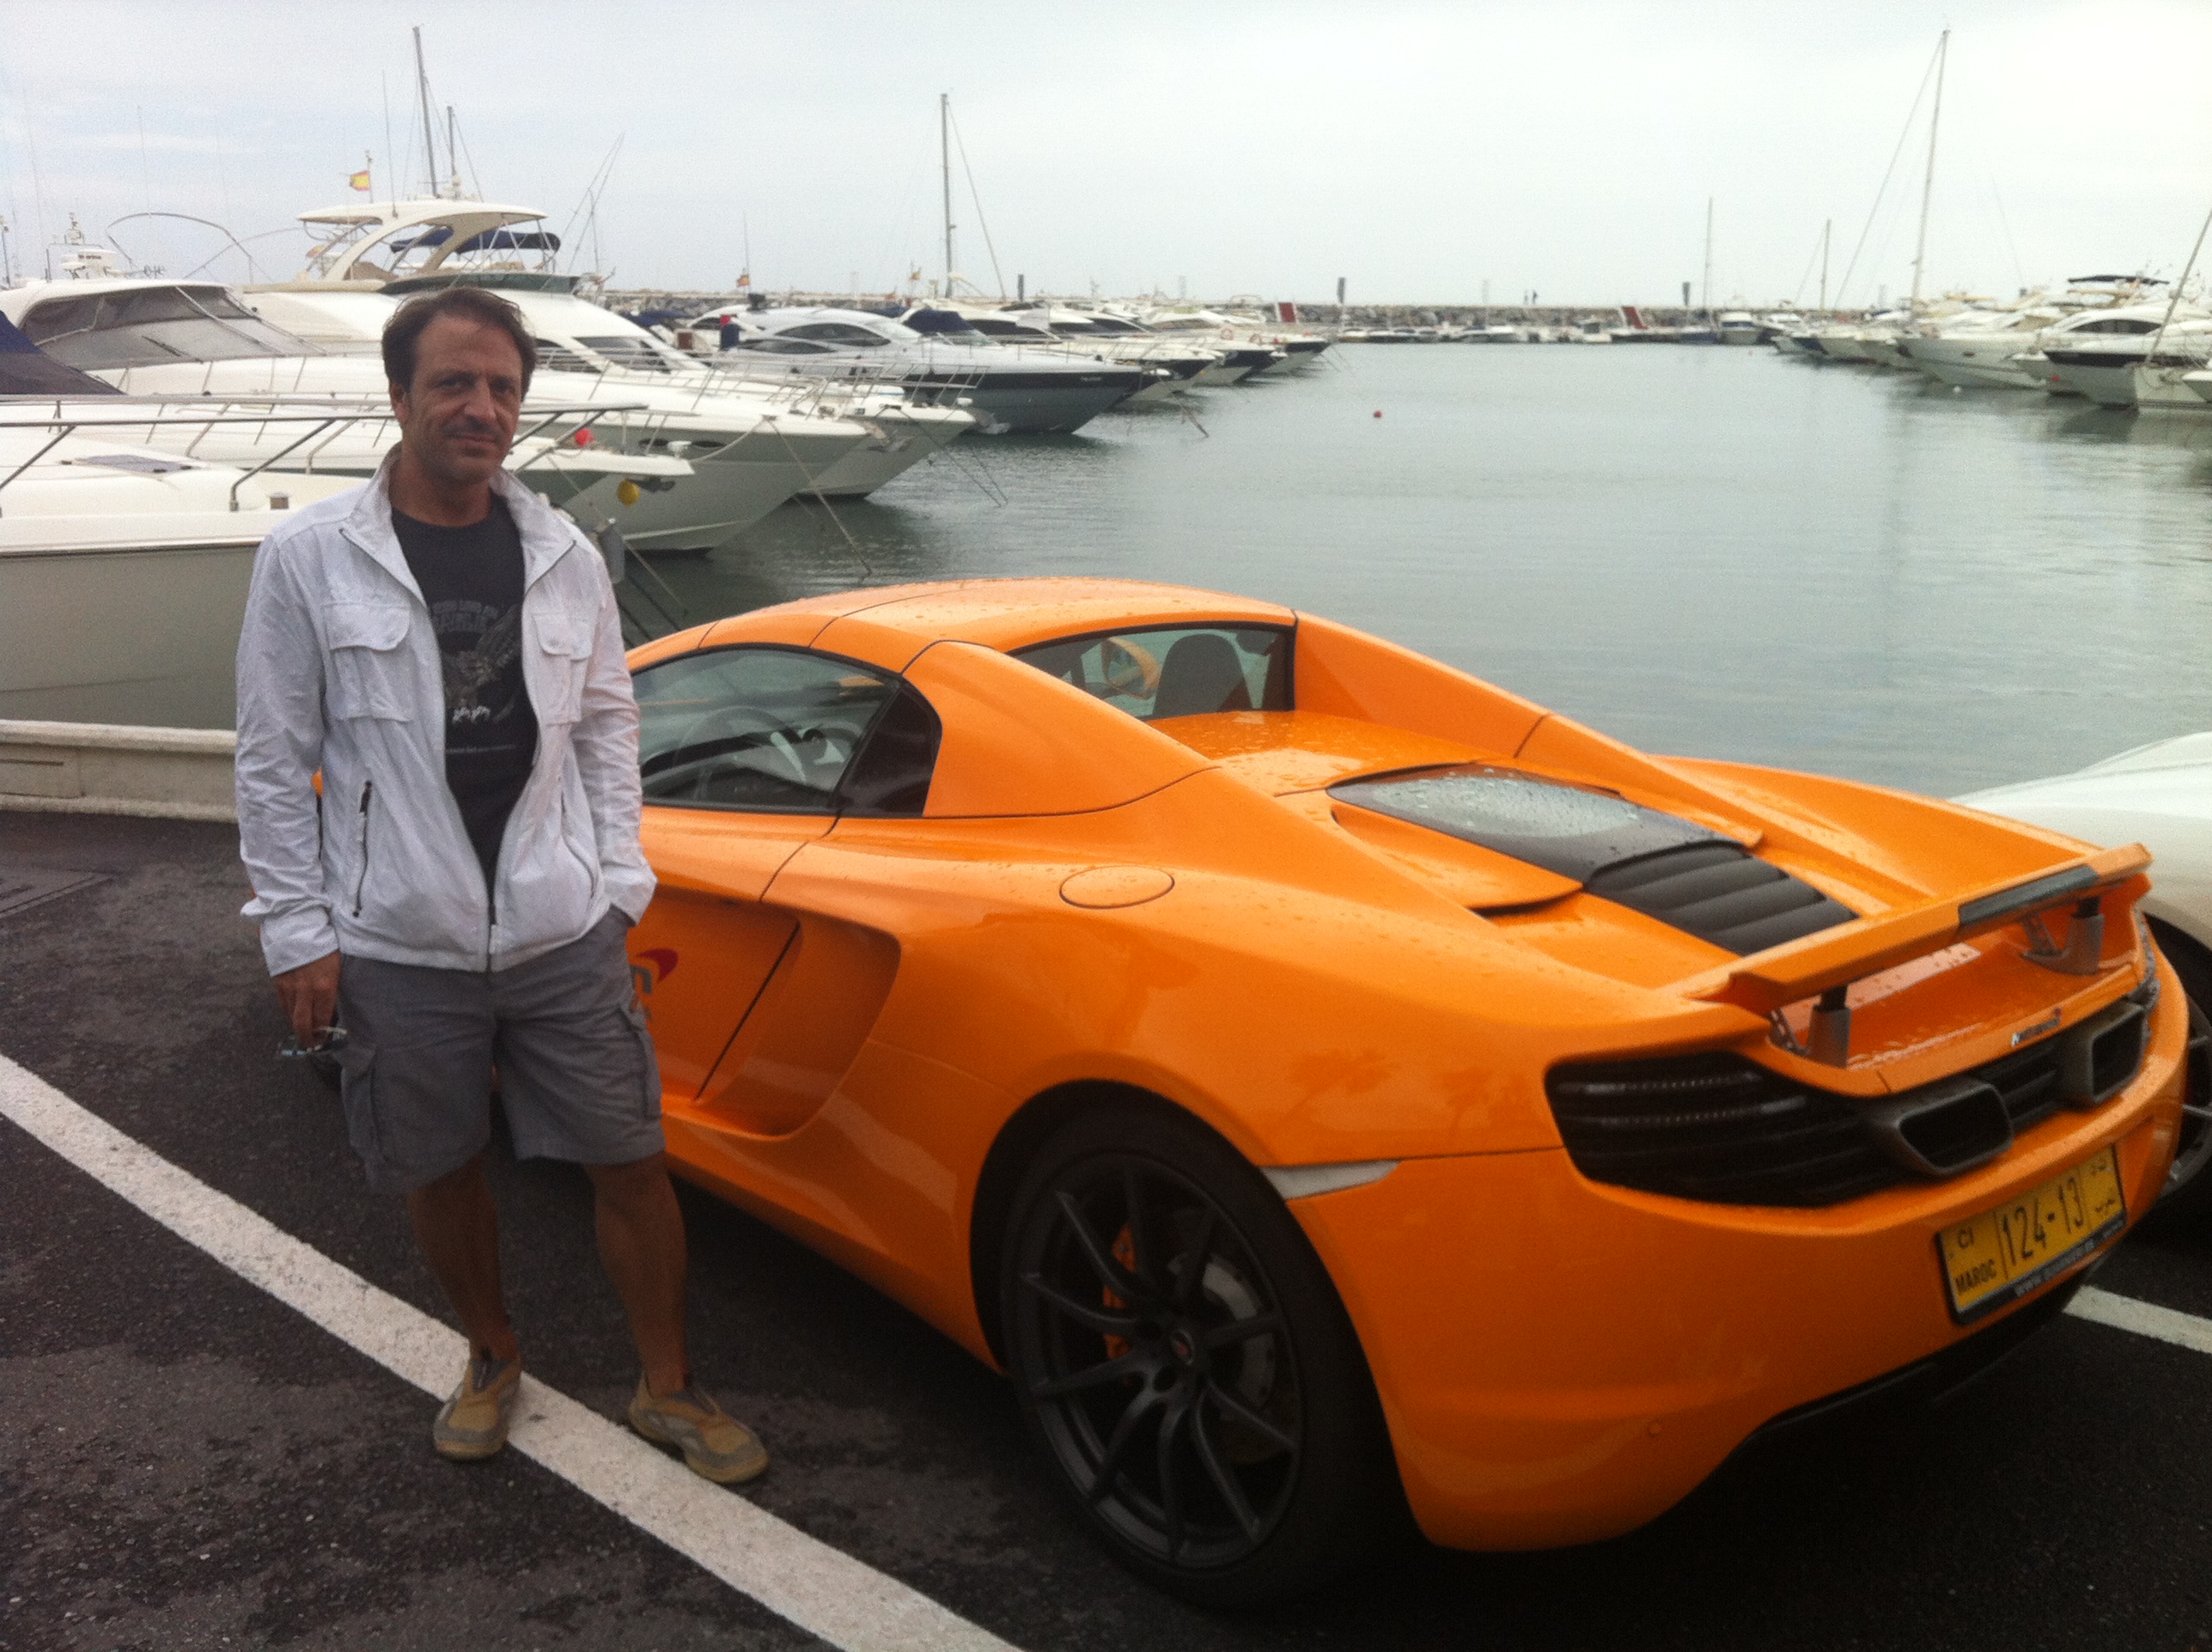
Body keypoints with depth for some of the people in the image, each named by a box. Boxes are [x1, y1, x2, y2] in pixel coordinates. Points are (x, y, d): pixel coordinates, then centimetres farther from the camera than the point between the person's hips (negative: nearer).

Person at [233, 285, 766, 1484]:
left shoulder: (563, 557, 3)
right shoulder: (309, 558, -5)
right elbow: (273, 761, -3)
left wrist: (617, 883, 4)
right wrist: (297, 931, -5)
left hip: (564, 934, 2)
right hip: (398, 946, -1)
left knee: (628, 1159, 5)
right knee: (439, 1169, 15)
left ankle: (666, 1388, 23)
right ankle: (492, 1358, 41)